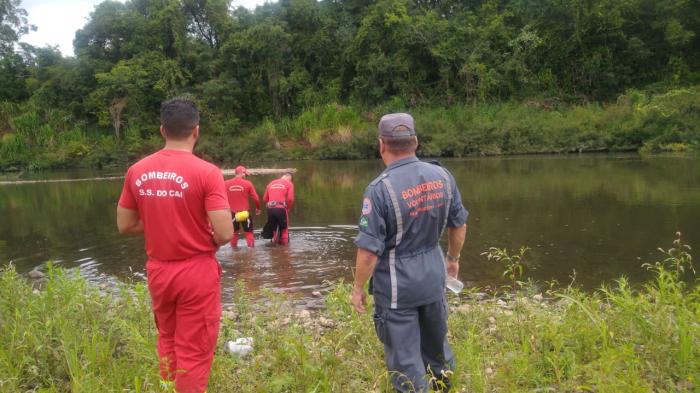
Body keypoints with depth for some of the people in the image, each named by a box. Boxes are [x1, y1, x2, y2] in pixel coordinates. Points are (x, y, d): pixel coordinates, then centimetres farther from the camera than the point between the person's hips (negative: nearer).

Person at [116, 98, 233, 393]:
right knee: (194, 352, 9)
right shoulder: (206, 172, -17)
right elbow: (225, 234, -20)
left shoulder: (137, 171, -2)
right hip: (197, 272, -5)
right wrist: (208, 240, 1)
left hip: (157, 271, 5)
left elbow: (125, 225, 6)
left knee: (167, 341, 26)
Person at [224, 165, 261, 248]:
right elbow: (256, 198, -4)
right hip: (245, 212, -2)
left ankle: (234, 248, 25)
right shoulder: (247, 183, -8)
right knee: (249, 232, 11)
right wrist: (258, 208, 12)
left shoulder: (226, 183, -3)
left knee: (234, 232, 19)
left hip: (232, 213, 2)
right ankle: (251, 248, 11)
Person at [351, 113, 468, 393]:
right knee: (436, 341, 28)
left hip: (397, 284, -6)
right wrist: (453, 259, 24)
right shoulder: (442, 176, -5)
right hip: (434, 275, 6)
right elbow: (459, 225, 7)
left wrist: (358, 288, -5)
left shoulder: (380, 188, -22)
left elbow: (369, 250, -20)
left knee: (405, 358, 12)